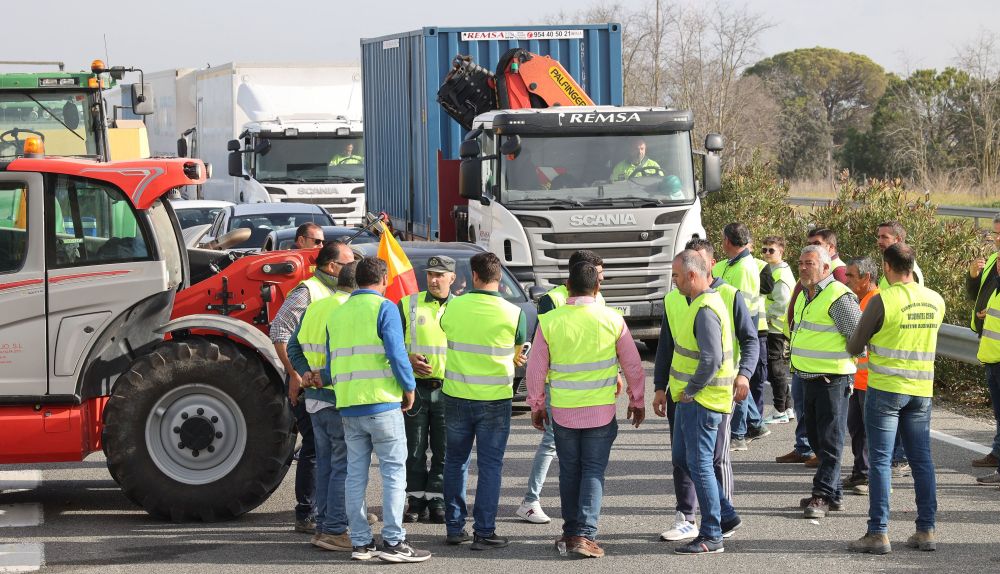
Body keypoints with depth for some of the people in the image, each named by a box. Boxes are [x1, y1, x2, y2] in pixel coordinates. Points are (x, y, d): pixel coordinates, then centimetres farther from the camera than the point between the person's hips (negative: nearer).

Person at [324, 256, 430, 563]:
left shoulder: (337, 313, 15)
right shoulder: (384, 308, -5)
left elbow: (331, 365, 18)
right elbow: (397, 354, -13)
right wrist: (409, 389, -1)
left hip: (347, 406, 6)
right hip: (382, 403, -6)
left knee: (355, 475, 10)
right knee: (394, 472, -1)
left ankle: (360, 542, 11)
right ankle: (393, 542, -5)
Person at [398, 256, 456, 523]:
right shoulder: (408, 305, 5)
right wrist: (408, 359, -12)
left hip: (448, 389, 1)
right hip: (415, 387, 0)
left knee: (443, 451, 3)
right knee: (414, 450, 3)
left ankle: (436, 501, 11)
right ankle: (416, 502, 10)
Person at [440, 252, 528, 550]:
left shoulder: (453, 307, -6)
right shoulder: (513, 313, -11)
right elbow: (520, 354, 2)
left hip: (456, 396, 2)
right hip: (494, 399, -2)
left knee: (455, 461, 16)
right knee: (490, 465, 5)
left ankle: (454, 527, 19)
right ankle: (484, 532, 3)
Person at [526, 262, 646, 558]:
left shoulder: (549, 322, -6)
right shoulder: (612, 320, -6)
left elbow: (537, 368, 2)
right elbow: (633, 365, 2)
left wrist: (537, 405, 15)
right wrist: (637, 401, 16)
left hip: (563, 411, 1)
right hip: (601, 411, -1)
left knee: (569, 472, 14)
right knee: (593, 471, 3)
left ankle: (570, 532, 21)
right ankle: (585, 535, -5)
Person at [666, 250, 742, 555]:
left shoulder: (706, 311, -21)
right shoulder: (702, 302, 13)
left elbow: (712, 359, -29)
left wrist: (690, 391, -18)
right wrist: (681, 390, 19)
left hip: (701, 400, -11)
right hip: (690, 397, 11)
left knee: (699, 463, -5)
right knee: (682, 456, 18)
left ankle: (711, 536, 1)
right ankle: (725, 513, 25)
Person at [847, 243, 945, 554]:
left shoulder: (882, 301, -13)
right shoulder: (936, 301, 3)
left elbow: (854, 347, -4)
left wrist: (856, 346, 18)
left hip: (885, 389, -5)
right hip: (922, 390, 5)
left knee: (880, 461, -1)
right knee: (922, 460, 10)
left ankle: (878, 533, -2)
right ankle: (926, 531, 12)